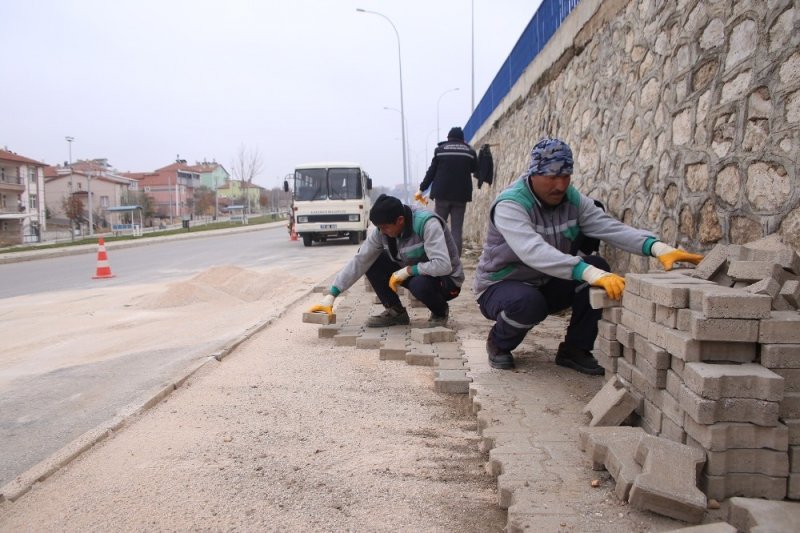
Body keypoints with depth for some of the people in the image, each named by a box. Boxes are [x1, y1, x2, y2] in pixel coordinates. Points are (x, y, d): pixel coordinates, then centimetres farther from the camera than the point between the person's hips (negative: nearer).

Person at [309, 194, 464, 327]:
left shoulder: (427, 223, -31)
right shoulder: (382, 230, -13)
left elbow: (443, 266, -38)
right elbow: (359, 261, -11)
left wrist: (408, 270, -29)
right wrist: (331, 295, -17)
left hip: (446, 279, -6)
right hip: (412, 274, 6)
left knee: (419, 284, -39)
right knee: (371, 262, -9)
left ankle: (441, 311, -5)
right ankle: (396, 312, 4)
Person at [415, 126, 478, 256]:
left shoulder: (440, 149, 2)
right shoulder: (470, 151, 6)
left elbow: (431, 171, 3)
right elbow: (475, 170, 20)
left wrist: (422, 189, 10)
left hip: (442, 194, -1)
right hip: (461, 195, 1)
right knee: (457, 230, 2)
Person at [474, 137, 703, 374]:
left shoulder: (573, 199, -5)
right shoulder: (510, 204, -25)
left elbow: (610, 227, -19)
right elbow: (533, 251, -43)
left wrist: (657, 247, -37)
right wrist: (589, 273, -54)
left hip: (546, 286, 6)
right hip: (502, 287, -6)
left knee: (597, 265, -17)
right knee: (527, 301, -39)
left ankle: (574, 350, -4)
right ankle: (499, 342, -4)